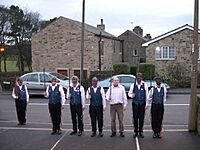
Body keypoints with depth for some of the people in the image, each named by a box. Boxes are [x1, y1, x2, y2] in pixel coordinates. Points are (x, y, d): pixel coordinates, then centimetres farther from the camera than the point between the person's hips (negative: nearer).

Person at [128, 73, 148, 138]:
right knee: (135, 118, 3)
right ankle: (136, 132, 15)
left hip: (142, 104, 0)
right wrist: (131, 95, -15)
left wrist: (146, 104, 0)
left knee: (141, 118, 4)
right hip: (135, 104, 0)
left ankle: (141, 132, 15)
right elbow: (129, 93, 9)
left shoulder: (145, 85, 1)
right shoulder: (133, 85, 3)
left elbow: (147, 95, 4)